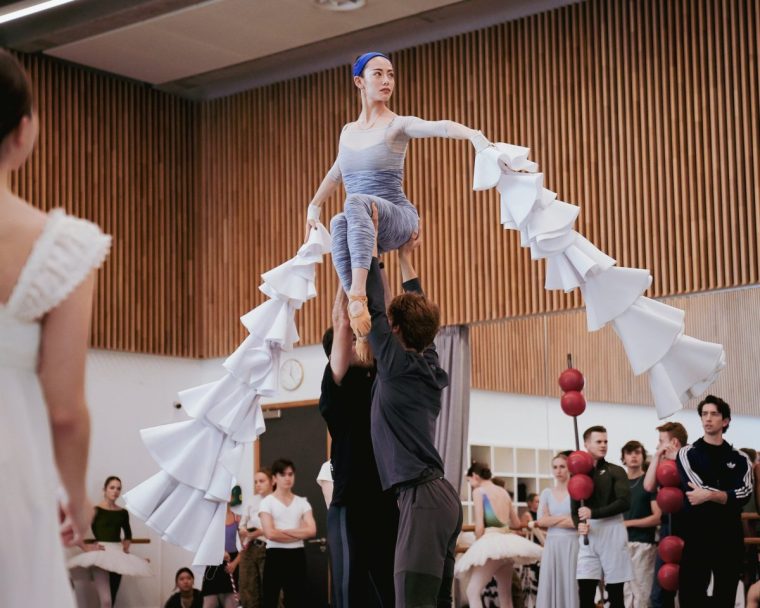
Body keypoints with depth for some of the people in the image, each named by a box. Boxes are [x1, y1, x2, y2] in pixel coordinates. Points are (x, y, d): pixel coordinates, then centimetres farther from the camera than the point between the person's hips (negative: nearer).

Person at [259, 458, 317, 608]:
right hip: (275, 556, -3)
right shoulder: (267, 502, -1)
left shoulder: (302, 502, 9)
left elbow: (311, 531, -5)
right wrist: (299, 533, -8)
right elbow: (270, 534, -14)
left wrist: (284, 531, -12)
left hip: (297, 556, 3)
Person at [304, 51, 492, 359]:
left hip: (397, 218, -3)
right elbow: (336, 173, 39)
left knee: (356, 203, -39)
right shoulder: (348, 132, 18)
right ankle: (363, 326, -43)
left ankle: (358, 297, -56)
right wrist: (314, 205, 46)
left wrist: (472, 134, -39)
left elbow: (439, 127, -20)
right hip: (364, 227, 4)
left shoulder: (398, 125, 2)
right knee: (340, 224, -36)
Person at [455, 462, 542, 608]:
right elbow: (517, 524, 24)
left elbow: (479, 527, -10)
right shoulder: (504, 492, 16)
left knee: (472, 591, -9)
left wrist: (479, 545, 5)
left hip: (491, 543, -8)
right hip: (507, 543, 8)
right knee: (505, 595, 12)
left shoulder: (479, 491, -4)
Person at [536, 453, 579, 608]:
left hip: (571, 544, -4)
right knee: (550, 584, 0)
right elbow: (541, 521, 0)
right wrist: (565, 518, -7)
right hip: (552, 545, 4)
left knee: (570, 583, -5)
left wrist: (552, 520, -5)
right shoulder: (546, 493, 11)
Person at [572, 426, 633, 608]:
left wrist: (594, 513, -18)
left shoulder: (615, 471, 3)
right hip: (589, 534, 2)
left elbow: (624, 502, -11)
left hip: (612, 531, -2)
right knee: (585, 591, -6)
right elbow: (575, 510, 11)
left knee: (615, 592, 0)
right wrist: (580, 525, -11)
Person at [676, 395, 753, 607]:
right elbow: (697, 488, -12)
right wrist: (727, 495, -9)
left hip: (729, 538, 2)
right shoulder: (688, 454, 5)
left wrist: (709, 495, -16)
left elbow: (744, 494, -7)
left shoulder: (740, 459, 10)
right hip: (697, 537, -2)